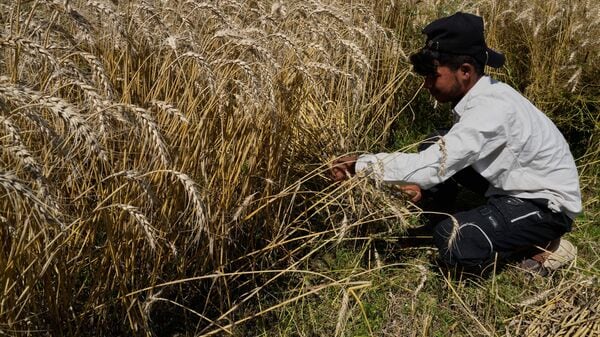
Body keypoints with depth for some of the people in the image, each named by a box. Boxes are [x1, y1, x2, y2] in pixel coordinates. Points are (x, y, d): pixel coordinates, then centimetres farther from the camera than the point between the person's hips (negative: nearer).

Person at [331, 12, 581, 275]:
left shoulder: (491, 109, -30)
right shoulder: (479, 96, -2)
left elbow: (435, 166, -35)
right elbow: (447, 156, 8)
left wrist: (362, 165, -30)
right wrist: (423, 182, -10)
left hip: (547, 204, -9)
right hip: (515, 185, 9)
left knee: (453, 242, -27)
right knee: (435, 150, 1)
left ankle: (543, 244, -4)